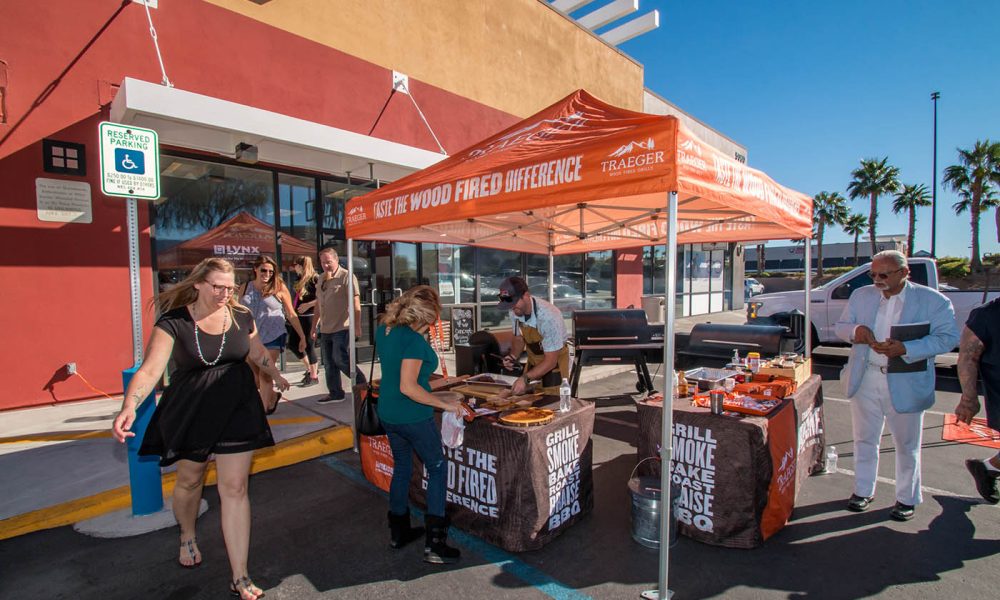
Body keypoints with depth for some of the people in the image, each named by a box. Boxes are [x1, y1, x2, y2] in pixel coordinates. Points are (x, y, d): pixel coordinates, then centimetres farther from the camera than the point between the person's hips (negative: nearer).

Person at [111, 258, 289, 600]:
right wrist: (129, 406, -38)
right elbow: (150, 368, -23)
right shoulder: (173, 323, -13)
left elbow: (258, 354, 13)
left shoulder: (241, 317, -4)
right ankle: (187, 537, 55)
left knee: (234, 488, 2)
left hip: (237, 410, 1)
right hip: (190, 414, -1)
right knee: (189, 480, 21)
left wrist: (277, 377, 27)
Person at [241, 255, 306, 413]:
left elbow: (291, 314, 0)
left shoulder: (279, 288, -4)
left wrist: (302, 336, 0)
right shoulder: (245, 287, 5)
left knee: (265, 375, -6)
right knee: (254, 376, 13)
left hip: (272, 338, -4)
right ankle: (272, 396, 39)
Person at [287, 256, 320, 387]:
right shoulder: (300, 280, 14)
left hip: (309, 317, -9)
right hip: (298, 317, 9)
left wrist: (307, 305, -20)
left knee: (308, 346, -2)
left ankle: (314, 376, 11)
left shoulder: (315, 278, -10)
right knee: (292, 344, 11)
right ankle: (310, 368, 27)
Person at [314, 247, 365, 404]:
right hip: (325, 329, 8)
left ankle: (362, 383, 7)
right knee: (328, 363, 10)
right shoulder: (321, 279, 14)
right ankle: (335, 393, 21)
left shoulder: (346, 276, -10)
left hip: (341, 327, -8)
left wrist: (357, 325, -19)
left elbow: (355, 303, -15)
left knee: (340, 359, -12)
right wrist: (315, 324, 21)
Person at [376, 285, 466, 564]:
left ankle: (398, 532, 35)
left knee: (401, 467, 22)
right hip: (413, 417, -8)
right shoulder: (414, 341, -24)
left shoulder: (383, 330, 2)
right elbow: (408, 387, -27)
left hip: (387, 413, 8)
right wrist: (444, 404, -20)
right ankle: (434, 543, 9)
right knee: (437, 468, 7)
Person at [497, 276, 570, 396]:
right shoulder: (515, 311, -14)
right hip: (533, 361, 5)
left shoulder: (548, 316, -32)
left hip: (554, 361, -5)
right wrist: (513, 357, -13)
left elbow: (550, 360, -27)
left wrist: (525, 378, -35)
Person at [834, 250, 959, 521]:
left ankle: (907, 499, 30)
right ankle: (863, 491, 29)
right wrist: (855, 330, -14)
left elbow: (949, 337, -10)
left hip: (906, 384, -3)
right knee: (865, 439, 14)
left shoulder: (933, 300, -6)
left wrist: (905, 349, -25)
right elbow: (840, 326, 9)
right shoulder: (861, 295, 5)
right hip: (865, 379, 3)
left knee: (907, 445, 12)